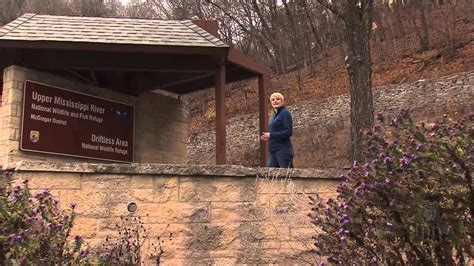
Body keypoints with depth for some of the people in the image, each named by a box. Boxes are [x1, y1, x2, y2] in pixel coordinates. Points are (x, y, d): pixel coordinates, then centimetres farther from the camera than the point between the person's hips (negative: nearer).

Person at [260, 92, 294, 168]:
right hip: (274, 151, 9)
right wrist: (267, 136, 8)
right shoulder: (275, 115, 18)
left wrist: (271, 135, -16)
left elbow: (288, 132, -16)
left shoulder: (285, 113, -7)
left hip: (283, 150, -9)